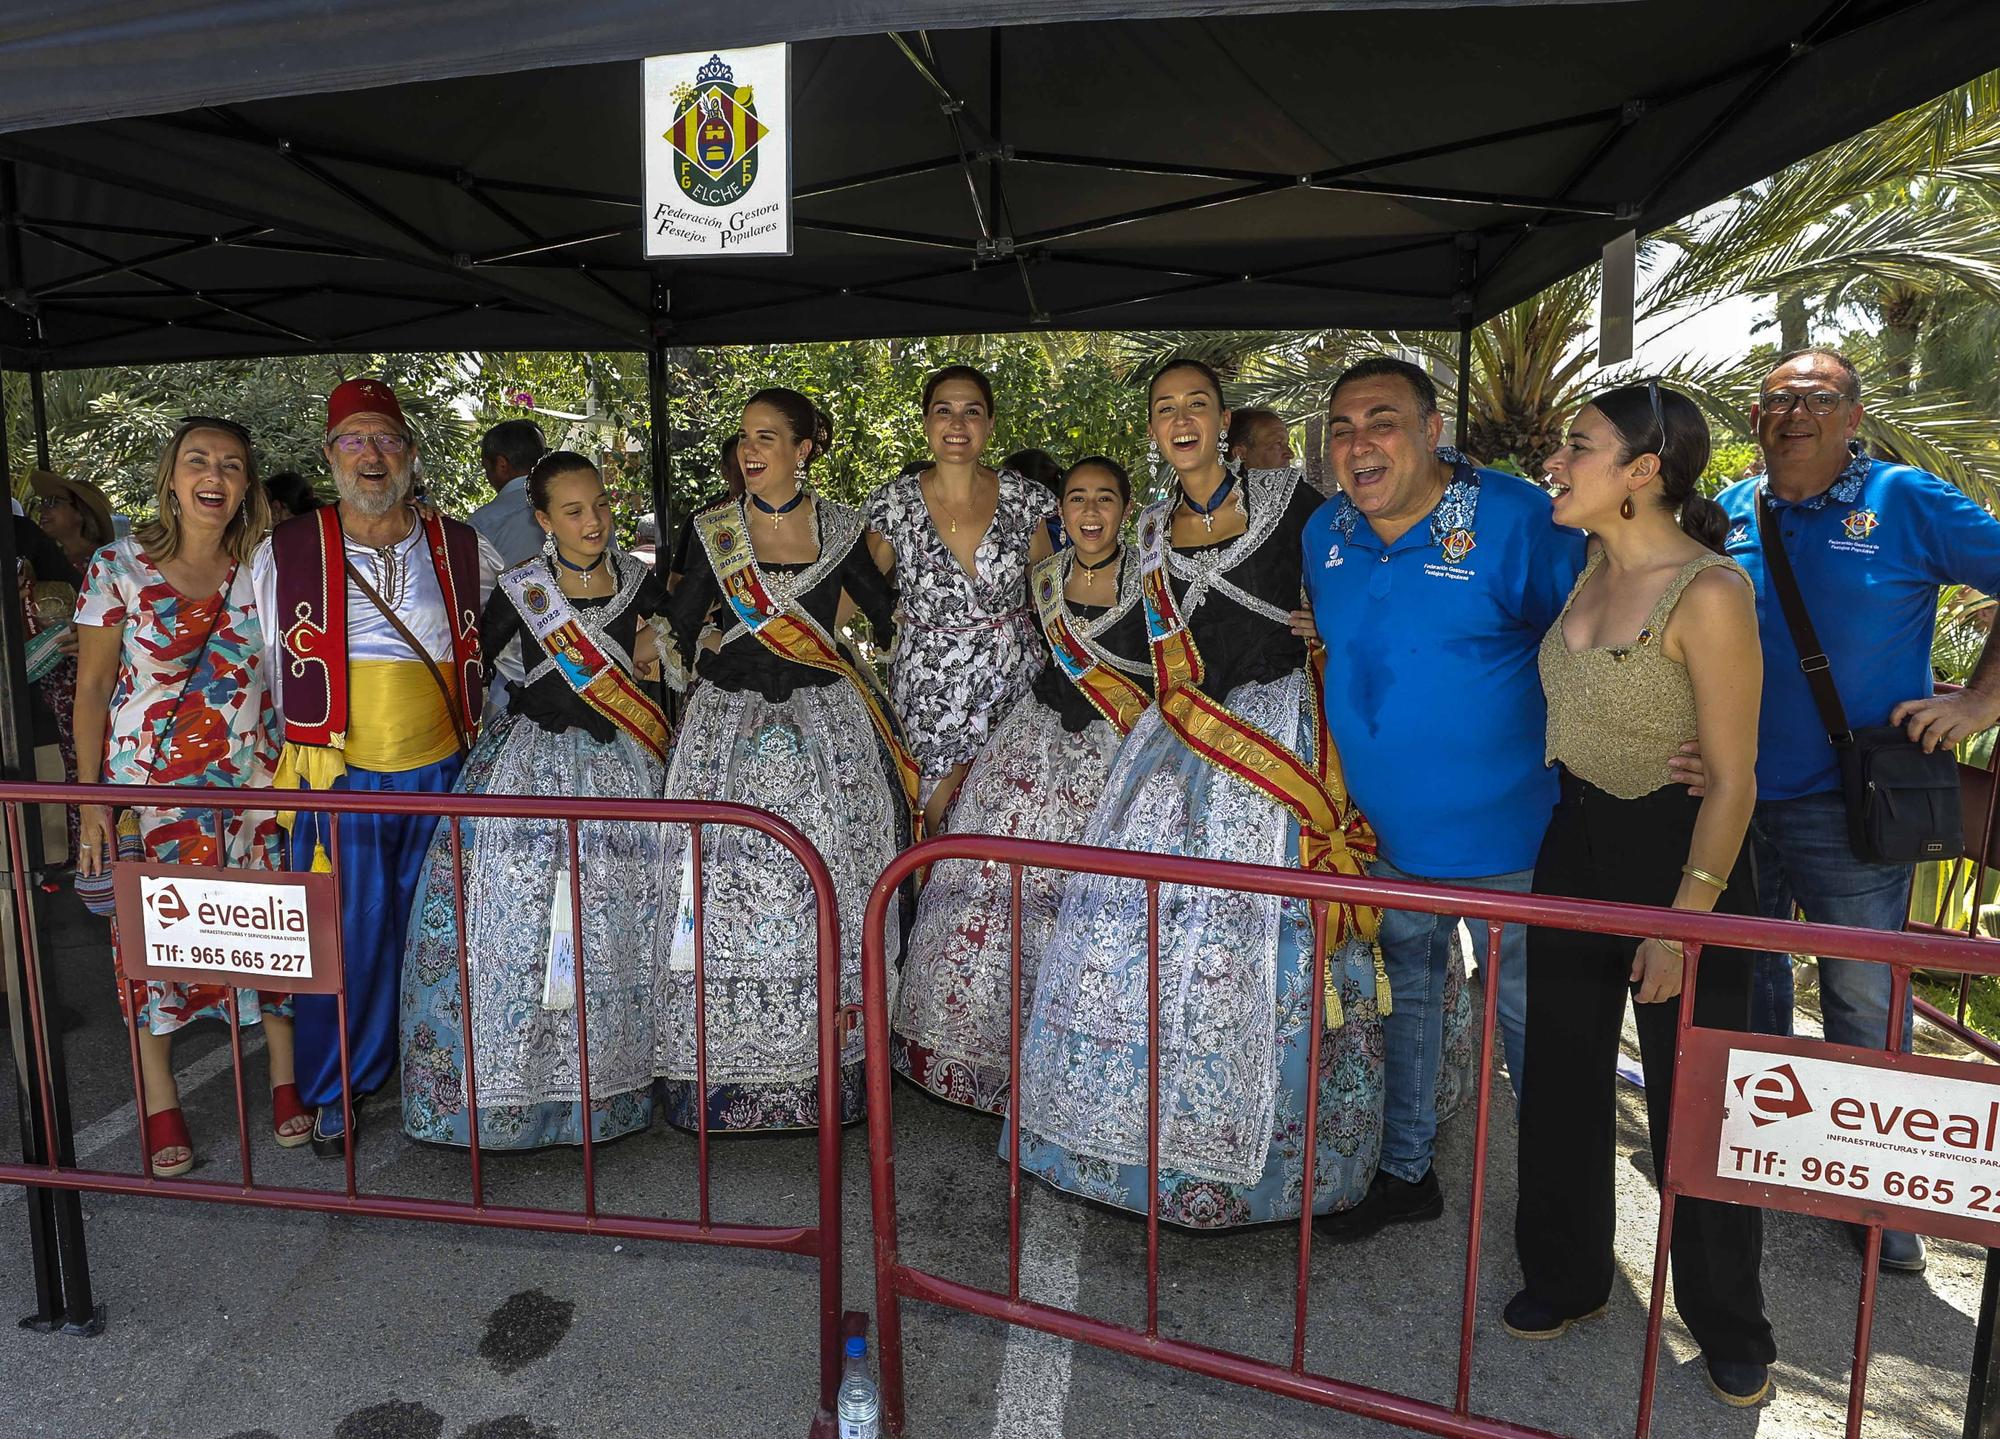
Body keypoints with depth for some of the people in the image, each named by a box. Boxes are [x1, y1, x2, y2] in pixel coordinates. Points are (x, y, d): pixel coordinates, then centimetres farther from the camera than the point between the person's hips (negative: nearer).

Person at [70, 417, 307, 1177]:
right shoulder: (119, 566, -4)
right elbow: (92, 687, -1)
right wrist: (91, 800, -4)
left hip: (253, 783, 1)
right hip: (148, 784, -1)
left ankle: (286, 1079, 21)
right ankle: (161, 1105, 21)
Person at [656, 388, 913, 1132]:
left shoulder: (839, 527, 5)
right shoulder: (716, 526, 4)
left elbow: (888, 611, 14)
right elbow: (678, 626, 10)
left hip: (825, 722, 0)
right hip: (731, 725, 0)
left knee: (827, 887, 0)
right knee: (729, 884, -3)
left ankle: (823, 1061, 14)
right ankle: (727, 1070, 10)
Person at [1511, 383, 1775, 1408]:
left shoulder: (1708, 592, -20)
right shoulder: (1591, 569, 3)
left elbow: (1732, 777, -18)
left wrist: (1684, 921, -18)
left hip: (1677, 852, -7)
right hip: (1576, 843, 7)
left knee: (1690, 1103, 7)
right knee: (1563, 1075, 16)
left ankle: (1730, 1329, 31)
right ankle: (1567, 1277, 36)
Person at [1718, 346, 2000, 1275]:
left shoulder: (1907, 502, -3)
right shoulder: (1726, 515, 6)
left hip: (1849, 808, -3)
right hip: (1733, 795, 3)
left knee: (1864, 1000, 5)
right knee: (1744, 979, 16)